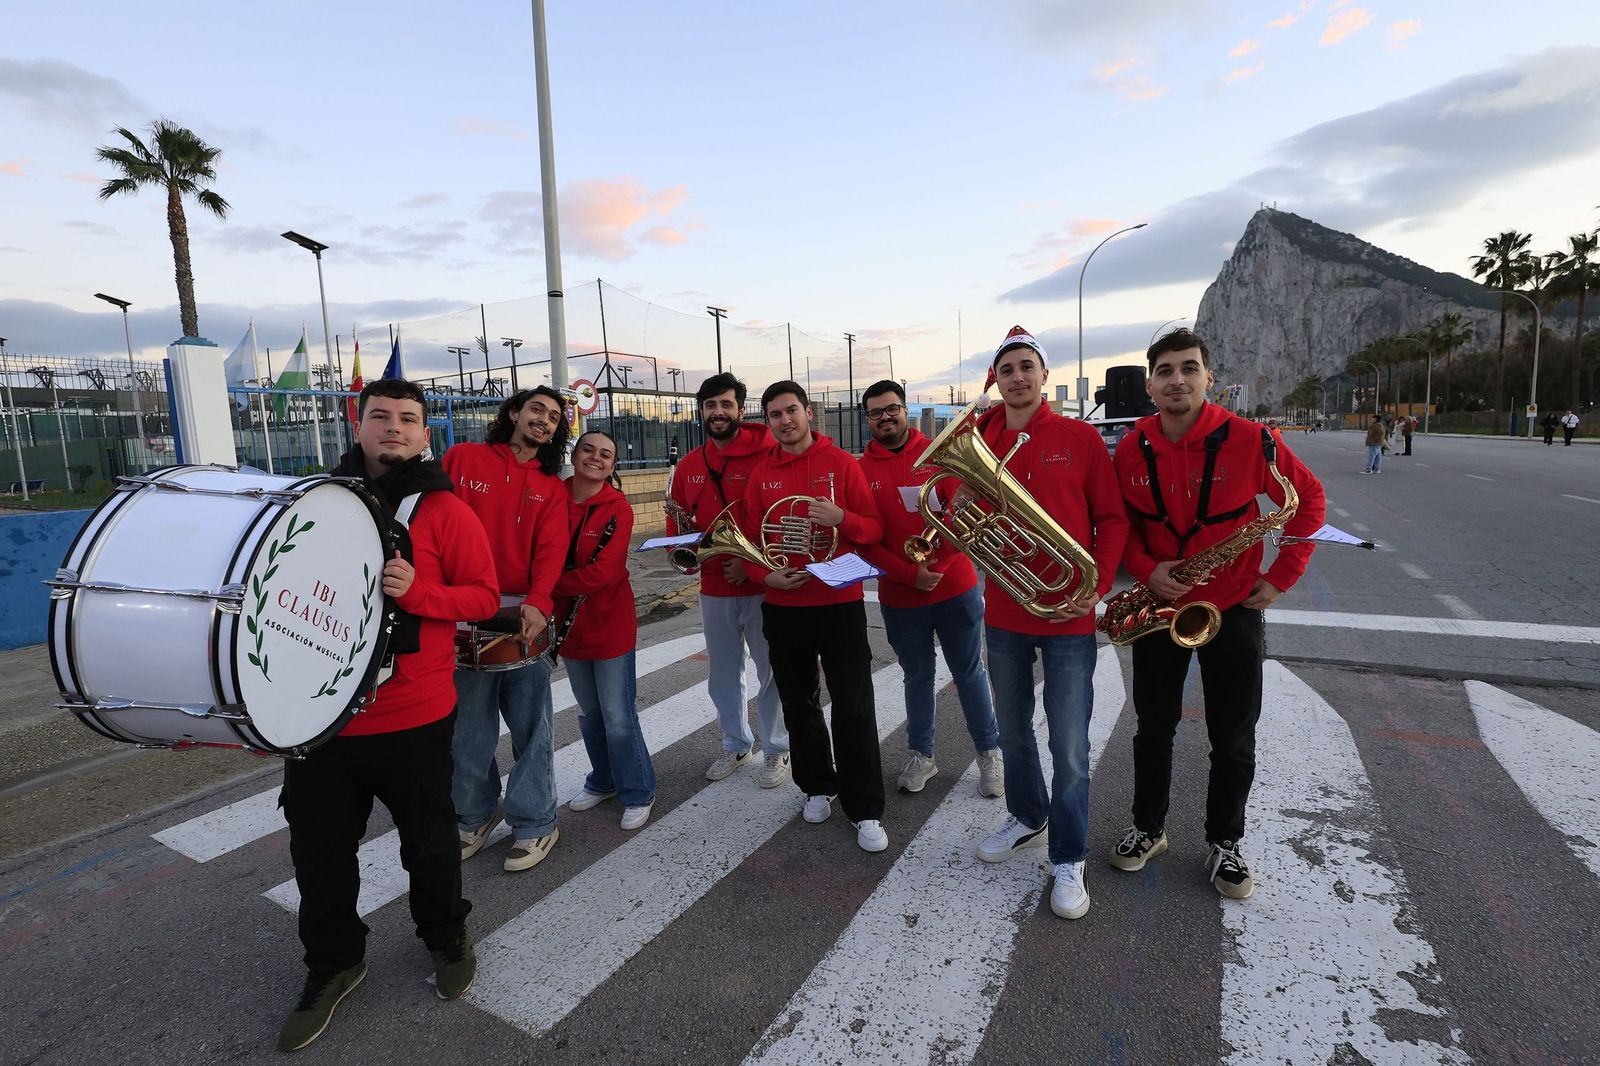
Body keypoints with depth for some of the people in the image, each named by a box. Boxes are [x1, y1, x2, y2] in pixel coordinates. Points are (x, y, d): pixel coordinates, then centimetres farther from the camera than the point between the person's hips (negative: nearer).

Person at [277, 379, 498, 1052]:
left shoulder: (444, 510, -7)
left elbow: (484, 596, -8)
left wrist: (415, 590, -23)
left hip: (412, 720, -3)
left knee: (428, 842, 14)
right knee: (318, 851, 16)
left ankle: (446, 938, 42)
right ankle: (333, 964, 41)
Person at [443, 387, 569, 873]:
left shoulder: (552, 488, 8)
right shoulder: (463, 458, 6)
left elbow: (550, 551, -5)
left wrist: (538, 603, -22)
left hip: (524, 614, 1)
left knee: (530, 722, 3)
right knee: (469, 725, 10)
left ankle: (535, 823, 18)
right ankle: (475, 814, 31)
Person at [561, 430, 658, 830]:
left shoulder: (618, 509, -13)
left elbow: (604, 572, -20)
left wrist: (553, 584, -18)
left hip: (610, 623, -4)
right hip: (570, 623, 5)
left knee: (618, 715, 1)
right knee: (589, 712, 19)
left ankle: (638, 793, 20)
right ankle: (603, 781, 38)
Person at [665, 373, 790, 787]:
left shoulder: (766, 456, -10)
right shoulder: (688, 466, 7)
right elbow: (678, 525, 12)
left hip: (760, 586, -5)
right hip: (713, 590, 5)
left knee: (771, 672, 8)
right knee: (723, 675, 18)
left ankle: (777, 749, 26)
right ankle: (736, 745, 37)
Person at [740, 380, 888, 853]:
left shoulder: (841, 462, -2)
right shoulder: (762, 473, 6)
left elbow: (874, 528, -3)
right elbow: (748, 538, 8)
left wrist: (841, 517, -23)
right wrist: (766, 575, -11)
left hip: (840, 604, -3)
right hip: (782, 607, 4)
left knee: (853, 710, -1)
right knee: (799, 705, 14)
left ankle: (866, 810, 11)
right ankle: (819, 786, 34)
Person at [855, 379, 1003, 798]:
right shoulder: (861, 470, 0)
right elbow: (864, 539, -4)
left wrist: (937, 564, -20)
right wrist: (910, 574, -15)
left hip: (955, 588, -1)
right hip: (900, 597, 1)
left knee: (969, 672, 11)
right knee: (918, 676, 15)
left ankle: (989, 752, 27)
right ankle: (920, 754, 30)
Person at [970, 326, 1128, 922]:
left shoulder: (1080, 438, -4)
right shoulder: (979, 443, 5)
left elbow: (1113, 518, -1)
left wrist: (1097, 585, -13)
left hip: (1069, 615, -4)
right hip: (1004, 611, 4)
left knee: (1069, 748, 2)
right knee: (1012, 731, 19)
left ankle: (1068, 860, 22)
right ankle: (1027, 818, 43)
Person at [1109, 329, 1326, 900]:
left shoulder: (1250, 440, -13)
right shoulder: (1131, 449, -6)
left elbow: (1309, 498, -1)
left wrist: (1282, 576, -7)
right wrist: (1146, 569, -13)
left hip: (1233, 610, -1)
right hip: (1159, 605, 2)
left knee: (1233, 740, 10)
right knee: (1154, 727, 13)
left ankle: (1223, 843, 31)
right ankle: (1148, 828, 33)